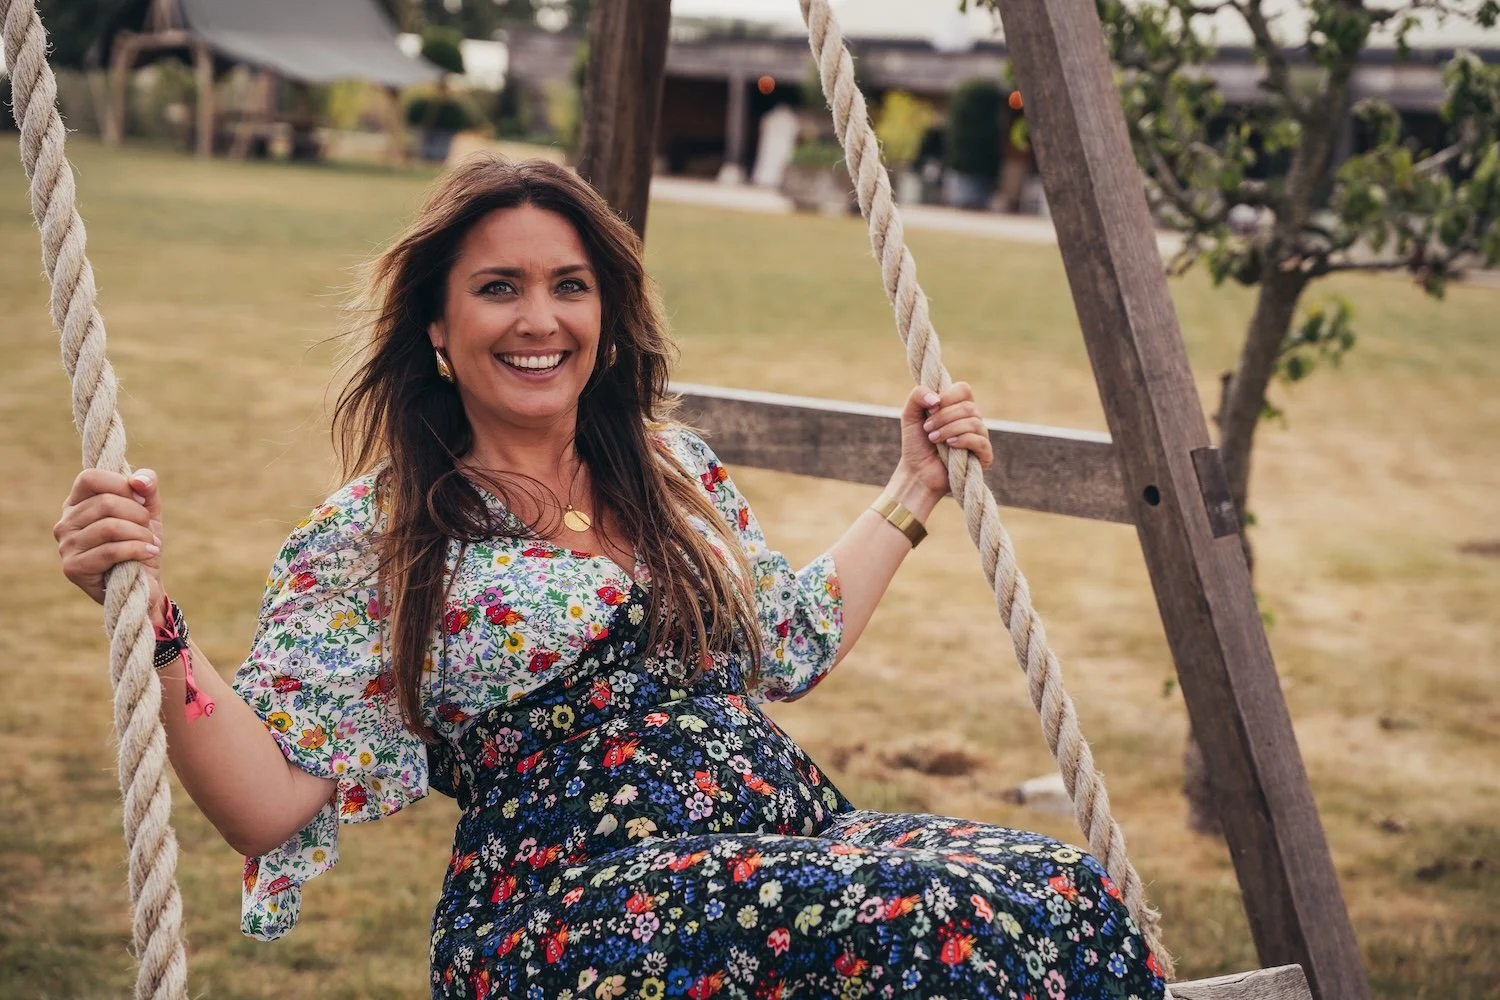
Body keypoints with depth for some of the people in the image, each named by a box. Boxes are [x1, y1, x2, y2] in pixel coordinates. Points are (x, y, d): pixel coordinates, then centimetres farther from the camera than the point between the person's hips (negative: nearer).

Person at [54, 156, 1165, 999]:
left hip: (798, 834, 6)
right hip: (571, 906, -6)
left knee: (1066, 896, -24)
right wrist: (152, 619, -22)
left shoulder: (675, 466, 17)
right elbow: (271, 802, -8)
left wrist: (911, 492, 29)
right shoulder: (370, 538, 0)